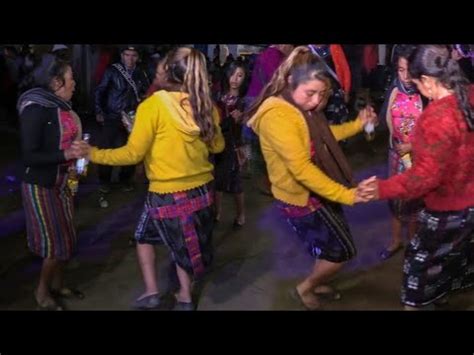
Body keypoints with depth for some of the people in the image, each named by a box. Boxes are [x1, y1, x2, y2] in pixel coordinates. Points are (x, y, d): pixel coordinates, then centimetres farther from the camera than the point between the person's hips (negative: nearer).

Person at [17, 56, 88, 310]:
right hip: (40, 185, -7)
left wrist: (77, 156, 6)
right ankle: (42, 291, 21)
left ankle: (56, 284, 33)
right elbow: (29, 156, -22)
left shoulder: (61, 107, 2)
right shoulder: (36, 109, -20)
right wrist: (65, 155, -27)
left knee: (66, 239, 14)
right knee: (57, 242, 0)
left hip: (61, 182, 7)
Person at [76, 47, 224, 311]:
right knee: (183, 242, 23)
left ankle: (151, 292, 21)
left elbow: (133, 153, -15)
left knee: (144, 236, 23)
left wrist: (93, 154, -4)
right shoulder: (207, 107, -3)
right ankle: (185, 297, 29)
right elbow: (218, 145, 11)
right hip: (201, 191, 4)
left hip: (167, 194, -4)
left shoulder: (153, 105, -16)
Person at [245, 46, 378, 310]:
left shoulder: (303, 108, 3)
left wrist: (358, 124, 12)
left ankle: (317, 284, 47)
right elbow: (301, 169, -34)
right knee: (343, 251, 4)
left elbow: (323, 135, 22)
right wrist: (346, 194, -35)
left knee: (331, 246, 24)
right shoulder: (277, 115, -28)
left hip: (317, 192, 9)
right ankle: (304, 288, 25)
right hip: (303, 198, -9)